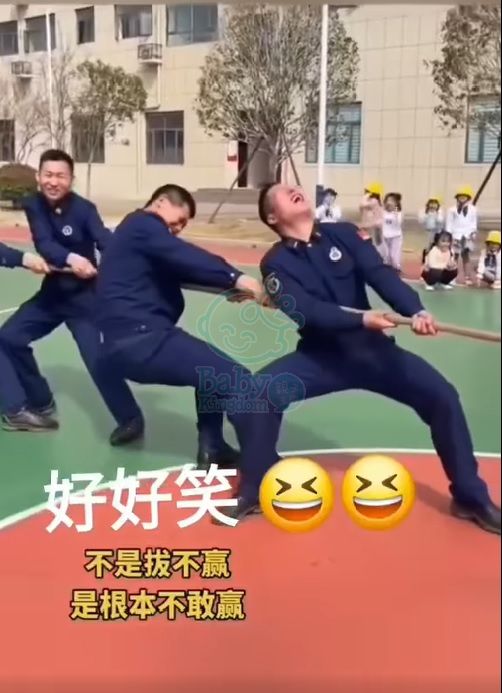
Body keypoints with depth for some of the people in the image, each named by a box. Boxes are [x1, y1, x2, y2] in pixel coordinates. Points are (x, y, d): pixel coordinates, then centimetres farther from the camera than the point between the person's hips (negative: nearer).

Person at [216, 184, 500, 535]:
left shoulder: (344, 234, 1)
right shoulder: (277, 263, -5)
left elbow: (381, 275, -14)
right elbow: (306, 311, -21)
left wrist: (416, 310, -32)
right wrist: (361, 319, -36)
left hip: (372, 349, 2)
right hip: (322, 356, -2)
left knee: (442, 395, -13)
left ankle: (471, 497, 6)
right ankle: (257, 491, -6)